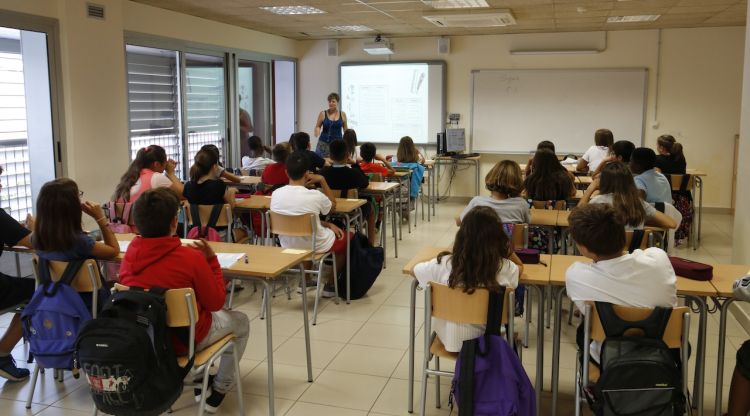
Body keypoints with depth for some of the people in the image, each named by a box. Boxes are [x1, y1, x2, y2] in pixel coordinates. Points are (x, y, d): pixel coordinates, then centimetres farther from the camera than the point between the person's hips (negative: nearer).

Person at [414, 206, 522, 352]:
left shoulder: (444, 265, -22)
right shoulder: (505, 269, -22)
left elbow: (414, 270, 1)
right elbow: (520, 267, 6)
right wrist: (506, 245, -6)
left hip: (452, 341, 0)